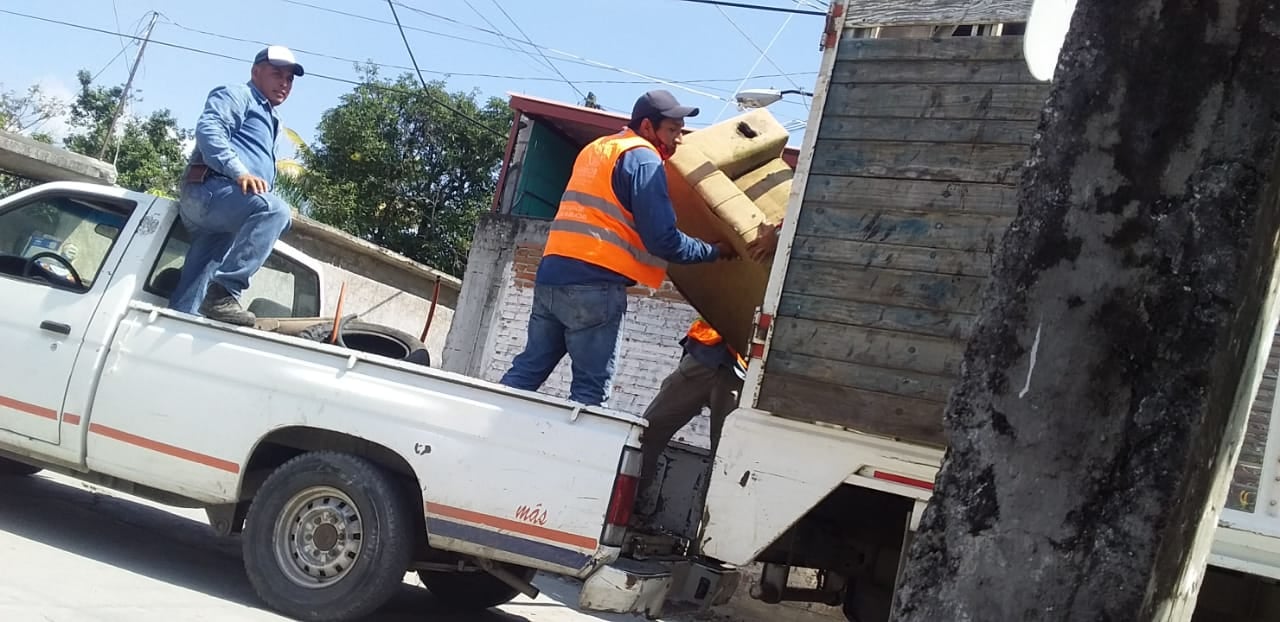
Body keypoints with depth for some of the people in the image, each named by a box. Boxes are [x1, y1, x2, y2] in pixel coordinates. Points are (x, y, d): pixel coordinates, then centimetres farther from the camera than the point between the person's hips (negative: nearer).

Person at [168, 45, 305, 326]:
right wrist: (239, 172, -26)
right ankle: (224, 290, -40)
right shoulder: (237, 95, 9)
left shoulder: (268, 121, 37)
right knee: (274, 210, -34)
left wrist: (281, 211, 21)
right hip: (211, 190, -9)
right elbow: (208, 128, -12)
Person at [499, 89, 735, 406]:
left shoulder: (595, 149, 21)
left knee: (528, 369, 13)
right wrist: (714, 251, 1)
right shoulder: (643, 159, -6)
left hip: (551, 276, 8)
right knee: (591, 389, -3)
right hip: (595, 285, -8)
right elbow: (662, 240, -13)